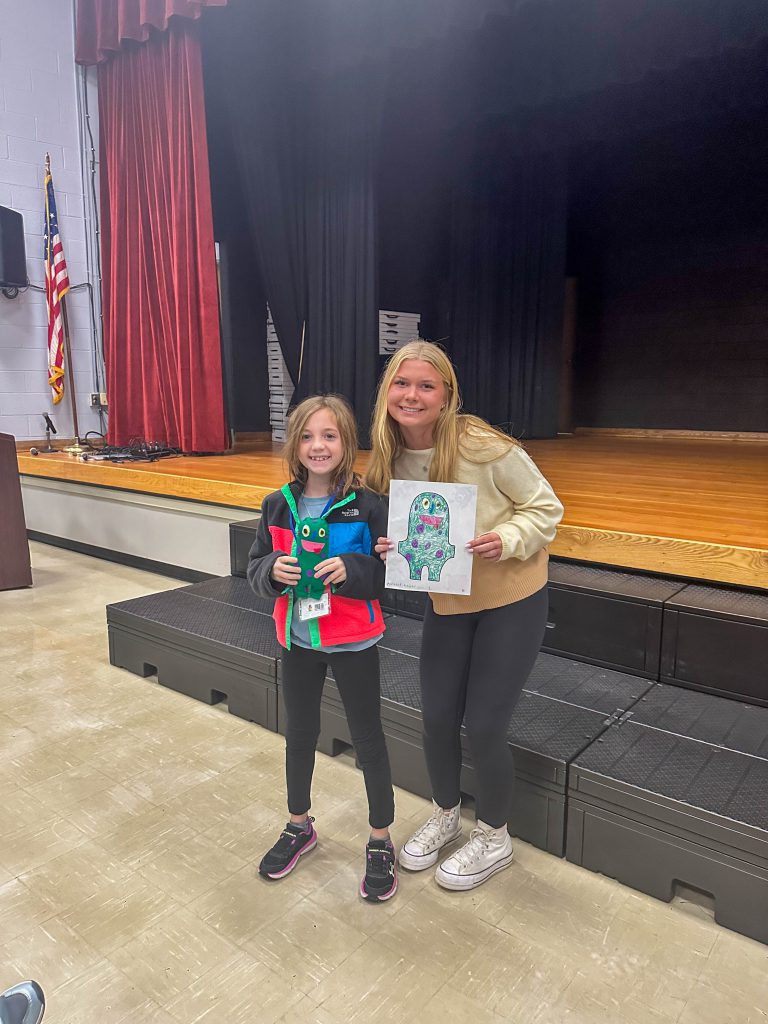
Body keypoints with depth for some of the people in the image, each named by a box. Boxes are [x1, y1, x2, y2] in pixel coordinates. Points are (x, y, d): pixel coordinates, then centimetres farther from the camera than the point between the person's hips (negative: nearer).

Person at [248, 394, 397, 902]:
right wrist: (273, 570, -18)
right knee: (299, 734, 20)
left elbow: (392, 572, -11)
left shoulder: (368, 507, -14)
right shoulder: (279, 507, -2)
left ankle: (381, 842, 31)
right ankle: (299, 826, 44)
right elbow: (255, 569, 4)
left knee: (368, 739, 9)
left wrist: (351, 569, -28)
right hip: (297, 639, 4)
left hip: (354, 641, -4)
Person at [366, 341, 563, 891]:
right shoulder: (389, 462, -9)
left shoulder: (482, 446, -25)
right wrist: (391, 551, -17)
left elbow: (545, 507, -14)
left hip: (511, 600, -4)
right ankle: (445, 814, 41)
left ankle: (494, 838, 30)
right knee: (437, 717, 10)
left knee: (484, 724, 1)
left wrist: (505, 540, -31)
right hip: (446, 602, 5)